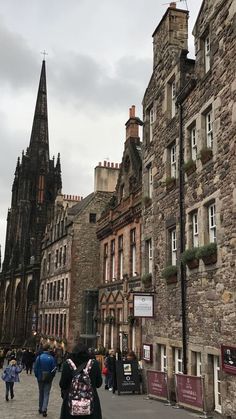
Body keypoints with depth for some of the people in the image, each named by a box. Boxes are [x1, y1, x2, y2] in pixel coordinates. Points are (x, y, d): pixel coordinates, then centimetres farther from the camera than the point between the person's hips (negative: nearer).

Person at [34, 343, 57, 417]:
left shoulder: (39, 357, -8)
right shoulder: (51, 358, -13)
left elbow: (35, 368, -4)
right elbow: (54, 369, -9)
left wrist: (37, 376, 10)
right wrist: (51, 377, 7)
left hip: (40, 378, 2)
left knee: (41, 393, 18)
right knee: (46, 394, 4)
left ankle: (40, 409, 26)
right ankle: (44, 409, -7)